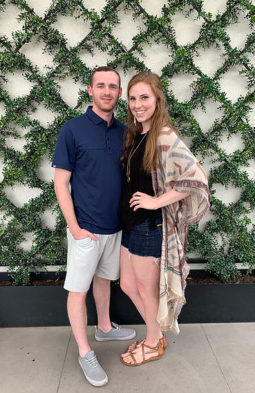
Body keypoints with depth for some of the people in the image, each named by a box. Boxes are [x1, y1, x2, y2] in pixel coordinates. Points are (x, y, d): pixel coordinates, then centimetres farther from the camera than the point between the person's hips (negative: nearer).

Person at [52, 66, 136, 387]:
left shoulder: (124, 132, 4)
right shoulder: (73, 129, -10)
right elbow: (60, 182, -10)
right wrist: (75, 227, -14)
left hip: (115, 225, 5)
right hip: (86, 228, -5)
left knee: (104, 278, 22)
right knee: (78, 290, 7)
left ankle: (105, 327, 43)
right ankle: (84, 352, 24)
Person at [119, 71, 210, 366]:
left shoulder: (165, 138, -18)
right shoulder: (136, 134, 8)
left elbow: (197, 178, -26)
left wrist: (157, 201, -22)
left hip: (151, 227, -9)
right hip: (131, 224, 9)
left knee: (147, 289, 11)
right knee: (127, 285, 20)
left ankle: (153, 345, 39)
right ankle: (157, 335, 43)